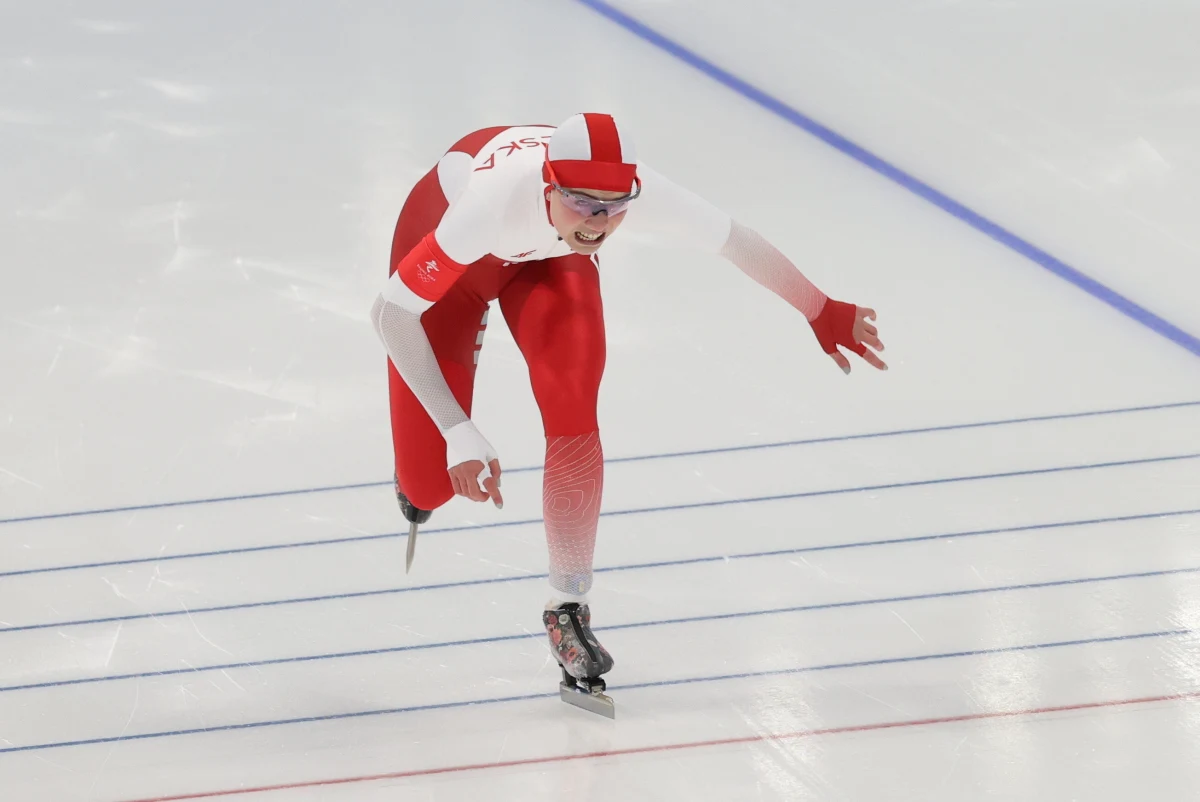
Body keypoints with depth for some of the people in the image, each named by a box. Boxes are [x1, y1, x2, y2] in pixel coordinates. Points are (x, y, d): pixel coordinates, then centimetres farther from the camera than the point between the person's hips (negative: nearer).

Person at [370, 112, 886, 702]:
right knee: (435, 477, -8)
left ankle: (569, 609, -4)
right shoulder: (492, 202, -46)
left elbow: (735, 242, -18)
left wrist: (824, 314, -3)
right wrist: (460, 434, -40)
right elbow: (390, 314, -37)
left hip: (547, 255, 3)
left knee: (571, 407, -21)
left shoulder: (635, 189, -37)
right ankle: (419, 480, 33)